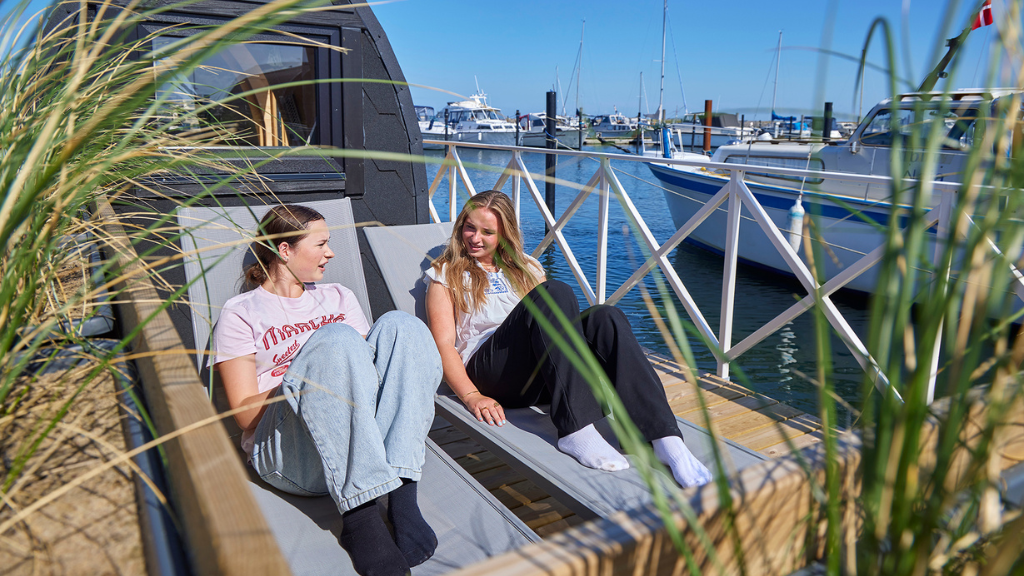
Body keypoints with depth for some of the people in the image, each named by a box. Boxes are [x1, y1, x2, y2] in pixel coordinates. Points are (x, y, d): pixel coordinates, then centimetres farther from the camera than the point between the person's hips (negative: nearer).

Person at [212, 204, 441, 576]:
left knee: (399, 326, -19)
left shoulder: (338, 297, 25)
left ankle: (401, 497, -31)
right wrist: (310, 380, -11)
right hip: (286, 453, -4)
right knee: (336, 339, -30)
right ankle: (359, 515, -37)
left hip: (364, 440, 4)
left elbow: (365, 364, 15)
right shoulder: (240, 314, 9)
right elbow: (247, 414, -1)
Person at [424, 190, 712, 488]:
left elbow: (558, 320, 20)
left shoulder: (525, 268, 28)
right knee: (555, 293, -28)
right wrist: (471, 396, -15)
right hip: (487, 372, -4)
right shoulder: (446, 274, 16)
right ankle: (576, 432, -41)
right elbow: (443, 344, 3)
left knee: (605, 316, -26)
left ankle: (667, 441, -41)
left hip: (540, 374, 4)